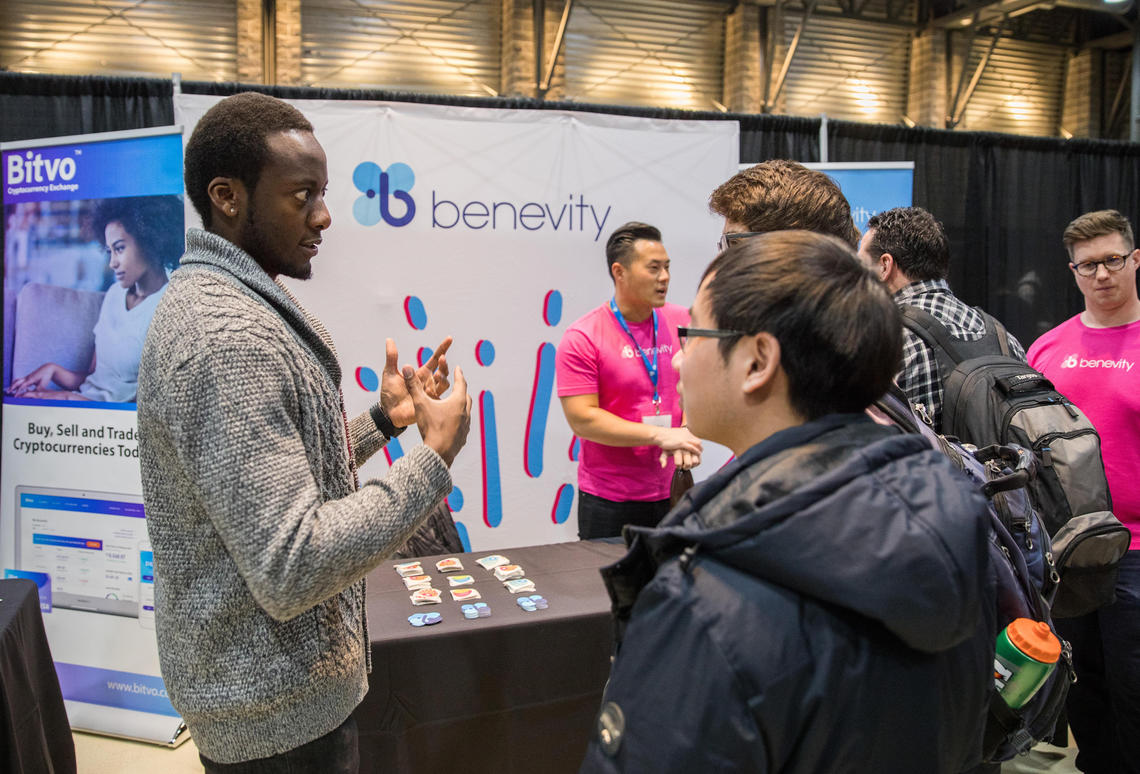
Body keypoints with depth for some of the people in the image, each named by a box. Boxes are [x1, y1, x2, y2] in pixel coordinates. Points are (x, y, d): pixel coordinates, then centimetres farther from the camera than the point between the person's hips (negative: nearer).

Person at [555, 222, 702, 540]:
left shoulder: (683, 322, 2)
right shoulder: (581, 338, -11)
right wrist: (660, 435, -19)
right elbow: (582, 419, -15)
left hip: (675, 490, 4)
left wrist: (686, 433, -14)